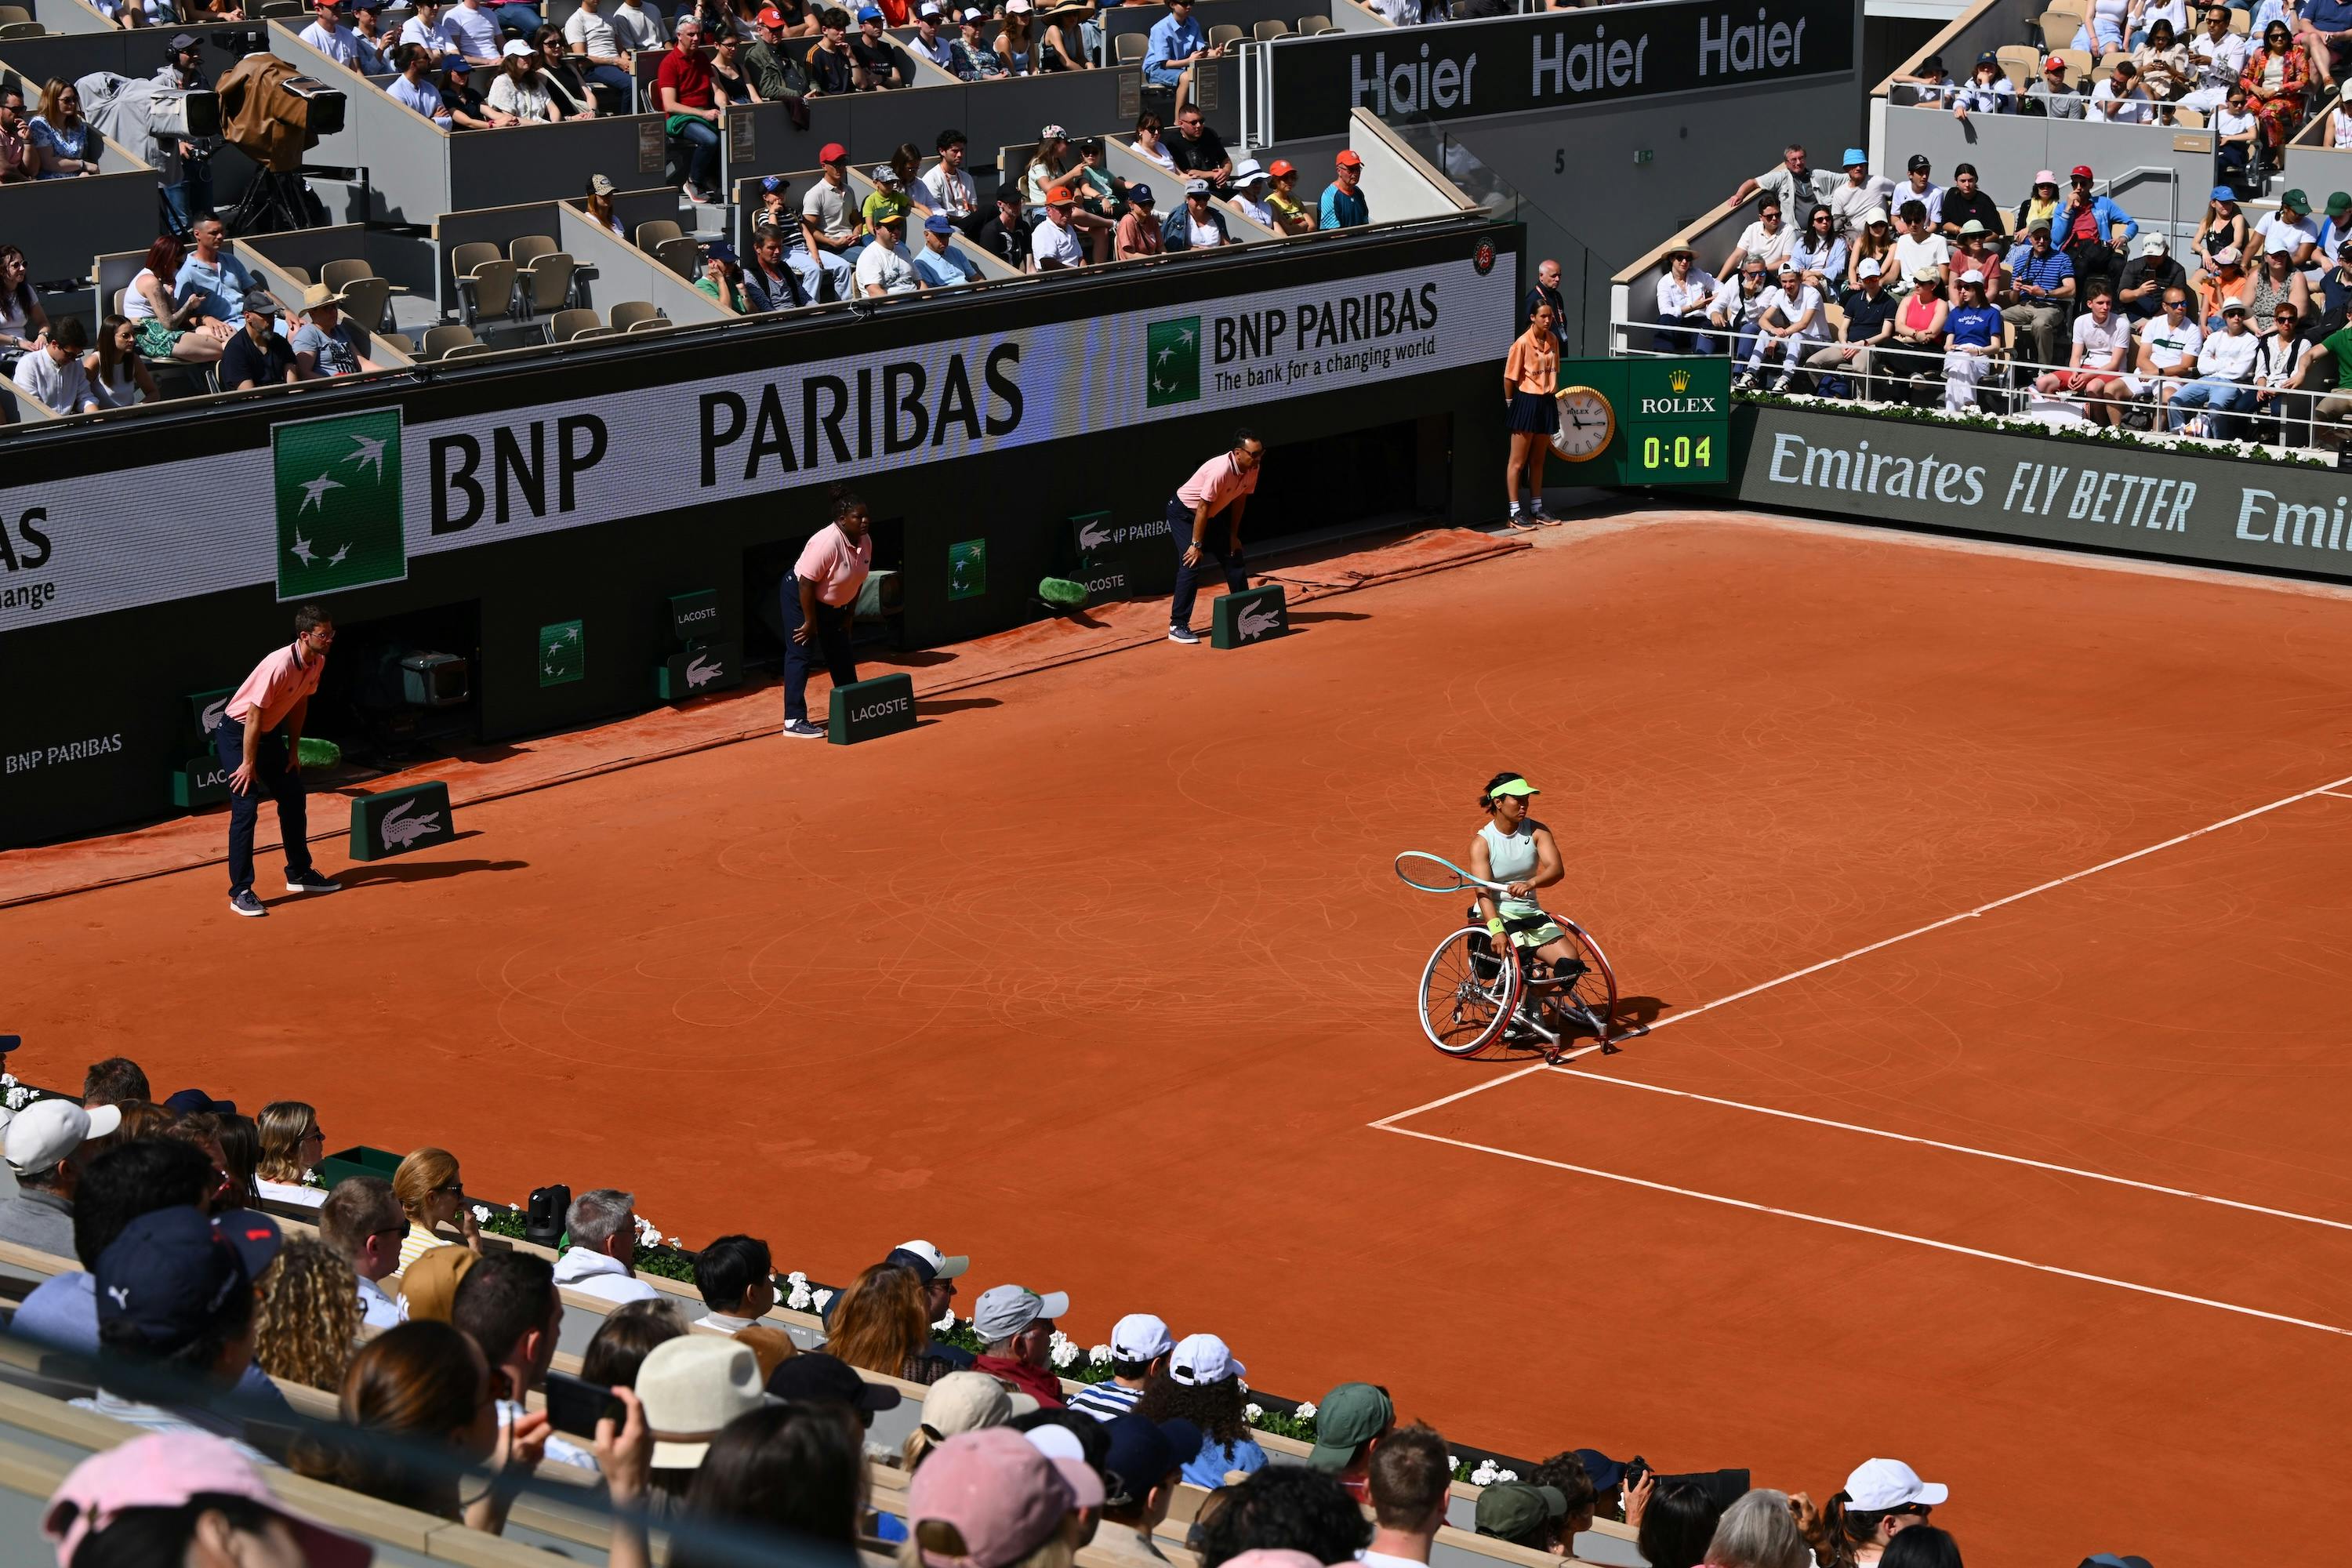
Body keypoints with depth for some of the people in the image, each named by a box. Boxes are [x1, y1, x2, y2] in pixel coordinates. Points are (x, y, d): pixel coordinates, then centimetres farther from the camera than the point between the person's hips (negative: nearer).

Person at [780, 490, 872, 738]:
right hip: (800, 596, -8)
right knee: (800, 655, -10)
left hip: (833, 604, 8)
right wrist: (810, 622, -21)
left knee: (842, 656, 15)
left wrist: (848, 615, 8)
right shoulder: (827, 542, -31)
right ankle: (794, 721, -11)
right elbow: (806, 583, -28)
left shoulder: (865, 541, -6)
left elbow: (857, 580, 7)